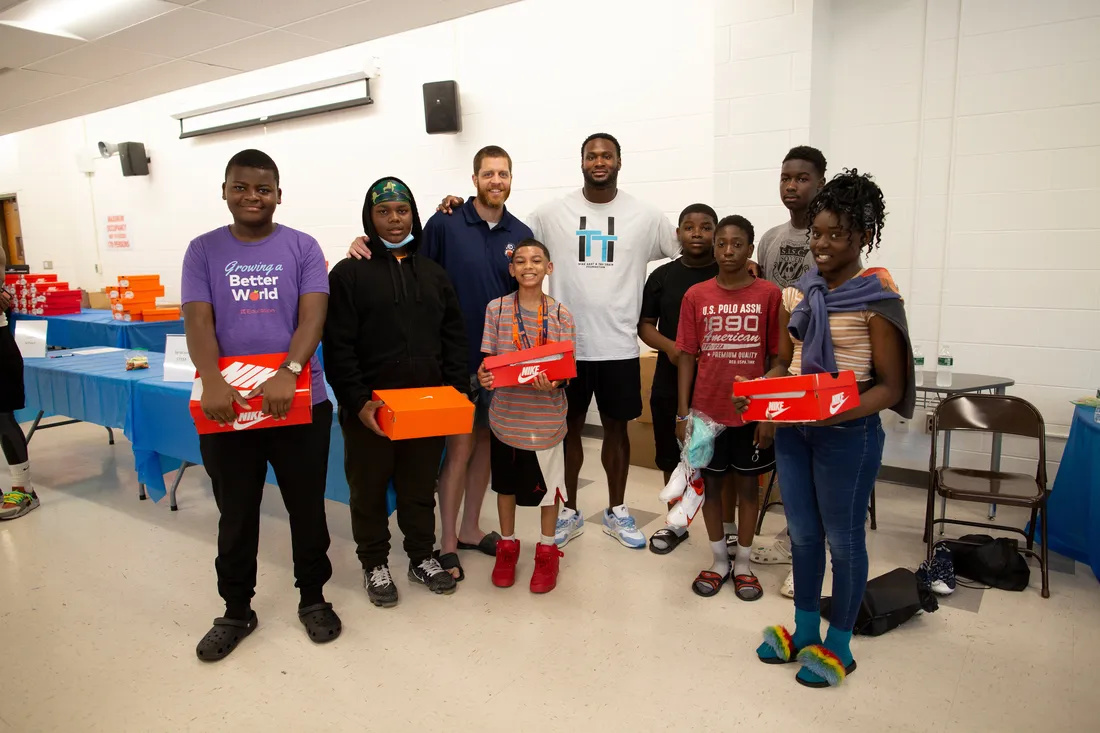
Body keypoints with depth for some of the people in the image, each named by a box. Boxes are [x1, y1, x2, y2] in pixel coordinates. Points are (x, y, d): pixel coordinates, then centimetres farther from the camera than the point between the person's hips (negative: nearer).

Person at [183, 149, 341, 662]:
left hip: (299, 402, -1)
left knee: (307, 509, 12)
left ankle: (313, 598, 32)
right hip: (226, 405, 1)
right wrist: (212, 382, -22)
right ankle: (236, 611, 32)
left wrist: (288, 374, -25)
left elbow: (312, 316, -9)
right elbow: (198, 322, -4)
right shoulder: (204, 250, 6)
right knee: (236, 516, 14)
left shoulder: (302, 247, 2)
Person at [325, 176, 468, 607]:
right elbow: (338, 348, -9)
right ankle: (374, 565, 30)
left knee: (421, 487, 16)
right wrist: (358, 402, -17)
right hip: (370, 407, -3)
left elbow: (453, 338, 10)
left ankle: (422, 558, 33)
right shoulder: (348, 273, -2)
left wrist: (457, 391, -1)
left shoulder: (433, 273, 11)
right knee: (369, 489, 11)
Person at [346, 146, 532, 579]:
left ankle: (470, 528, 29)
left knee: (485, 439, 13)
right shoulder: (445, 223, -5)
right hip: (457, 356, -4)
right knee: (460, 445, -2)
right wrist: (366, 246, -17)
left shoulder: (520, 234, 6)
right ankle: (448, 541, 14)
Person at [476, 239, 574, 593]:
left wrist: (553, 382, -27)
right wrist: (484, 374, -22)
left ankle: (547, 550, 32)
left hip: (546, 417, -1)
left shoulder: (561, 314, -4)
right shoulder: (496, 309, -2)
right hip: (507, 415, 1)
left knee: (548, 484, 11)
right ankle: (507, 546, 37)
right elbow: (489, 360, 0)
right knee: (506, 483, 16)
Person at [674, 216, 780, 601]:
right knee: (711, 483, 11)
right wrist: (682, 413, -3)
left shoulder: (769, 295, -5)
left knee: (747, 484, 12)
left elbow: (777, 358, -3)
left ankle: (743, 564, 28)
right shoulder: (696, 296, -1)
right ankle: (719, 562, 28)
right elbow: (686, 356, 1)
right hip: (706, 409, 1)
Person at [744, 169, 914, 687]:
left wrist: (843, 411, -27)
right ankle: (805, 632, 35)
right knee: (802, 532, 16)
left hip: (847, 434, -5)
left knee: (842, 538, 9)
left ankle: (839, 646, 28)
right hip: (792, 429, 6)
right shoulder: (797, 294, 7)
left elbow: (890, 386, -10)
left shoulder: (877, 300, -10)